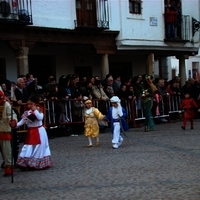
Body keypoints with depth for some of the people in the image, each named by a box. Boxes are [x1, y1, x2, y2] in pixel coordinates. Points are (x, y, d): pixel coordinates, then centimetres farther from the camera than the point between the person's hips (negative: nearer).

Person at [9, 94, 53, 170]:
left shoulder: (39, 111, -8)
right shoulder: (27, 113, 3)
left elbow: (40, 118, -28)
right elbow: (22, 121, -3)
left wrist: (35, 110, -26)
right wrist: (16, 125, -20)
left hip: (39, 132, -4)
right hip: (31, 133, 4)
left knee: (40, 148, 4)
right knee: (28, 148, 4)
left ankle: (41, 163, 16)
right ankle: (26, 164, 8)